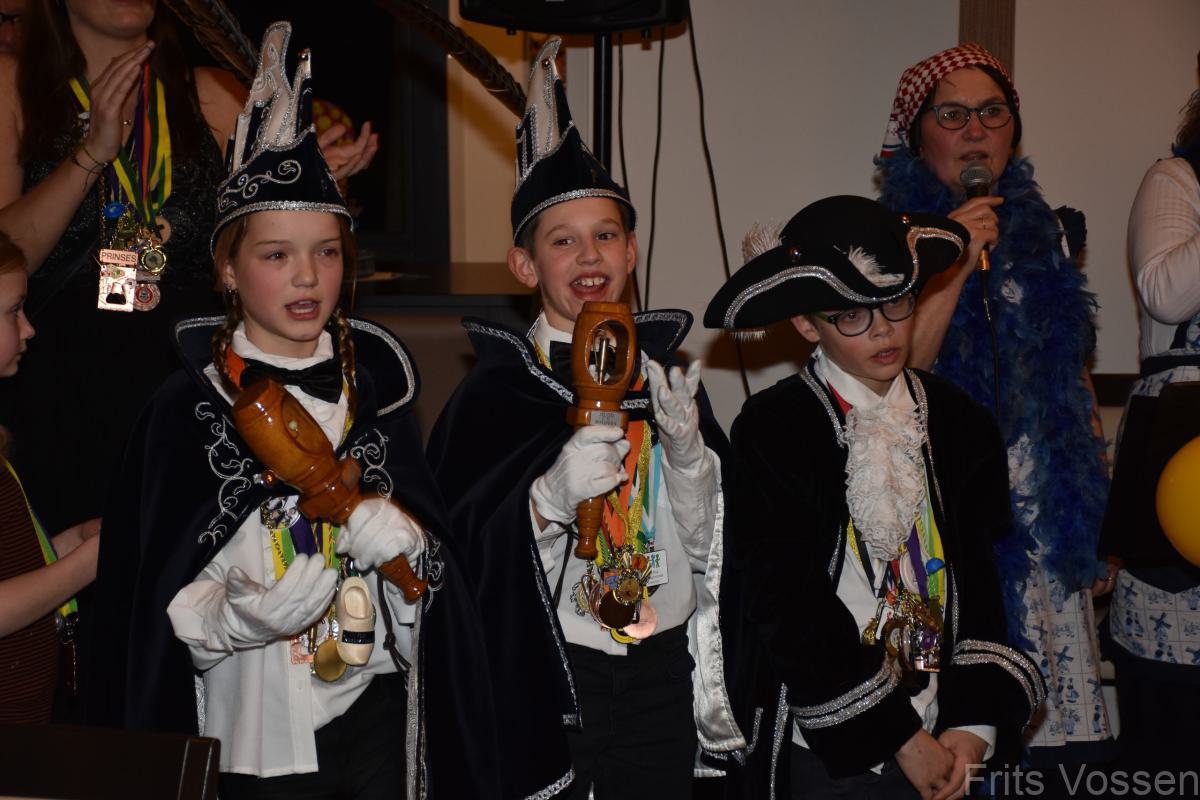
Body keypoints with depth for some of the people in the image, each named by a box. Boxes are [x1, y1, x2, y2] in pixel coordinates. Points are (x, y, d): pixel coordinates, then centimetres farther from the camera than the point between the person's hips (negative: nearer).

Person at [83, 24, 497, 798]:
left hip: (376, 712, 3)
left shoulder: (373, 382, 1)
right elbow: (153, 600, -7)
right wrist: (240, 616, -24)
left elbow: (432, 536, 10)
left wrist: (401, 538, -11)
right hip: (254, 731, -3)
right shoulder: (189, 406, -9)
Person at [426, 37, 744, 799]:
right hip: (551, 679, -4)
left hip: (665, 671, 4)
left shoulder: (667, 374, 4)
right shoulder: (496, 389, -8)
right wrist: (551, 496, -29)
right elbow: (465, 551, -14)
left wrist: (688, 450, -11)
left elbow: (708, 542, 5)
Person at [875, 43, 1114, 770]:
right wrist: (954, 265, -16)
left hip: (1049, 532, 4)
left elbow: (1078, 389, 17)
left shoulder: (1044, 233, 13)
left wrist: (1099, 524, 15)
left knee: (1058, 737, 3)